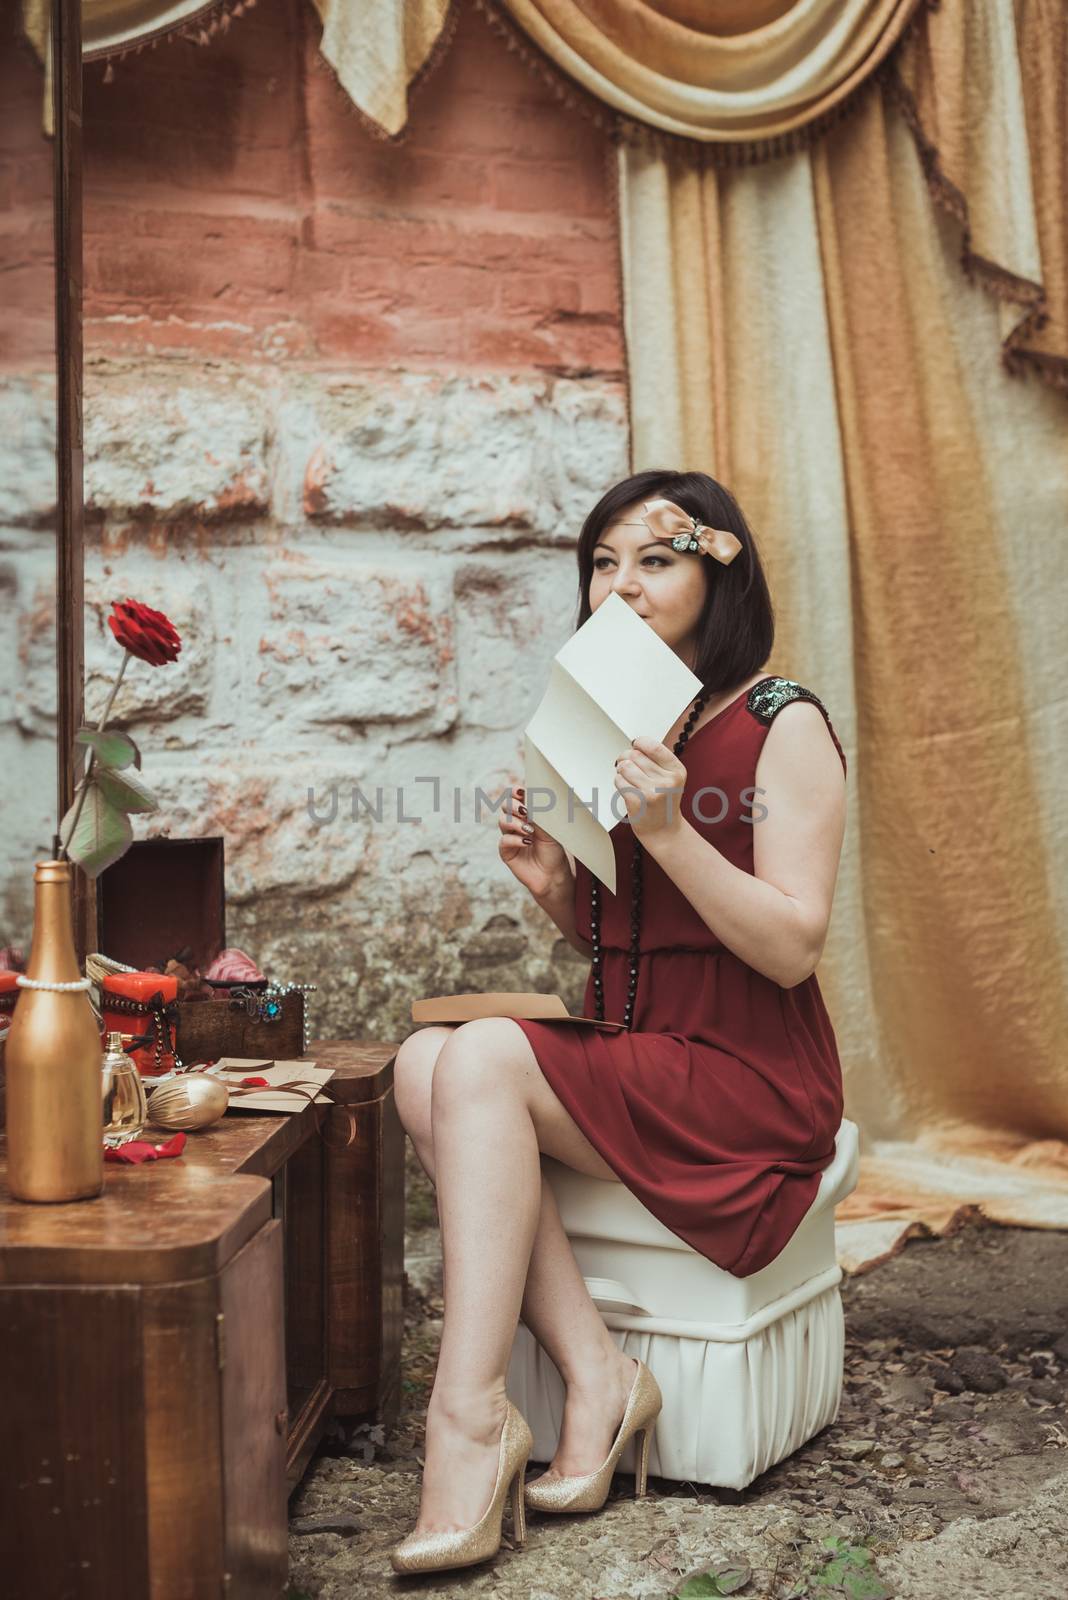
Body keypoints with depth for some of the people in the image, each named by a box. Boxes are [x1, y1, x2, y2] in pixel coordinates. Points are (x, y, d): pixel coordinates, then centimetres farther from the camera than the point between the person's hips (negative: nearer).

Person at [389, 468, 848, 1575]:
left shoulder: (782, 726, -6)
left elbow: (792, 949, -15)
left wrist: (670, 831, -25)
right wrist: (552, 888, -1)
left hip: (749, 1083, -7)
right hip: (625, 1065, 7)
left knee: (484, 1056, -27)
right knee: (425, 1061, -19)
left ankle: (471, 1416, -24)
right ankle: (593, 1375, -20)